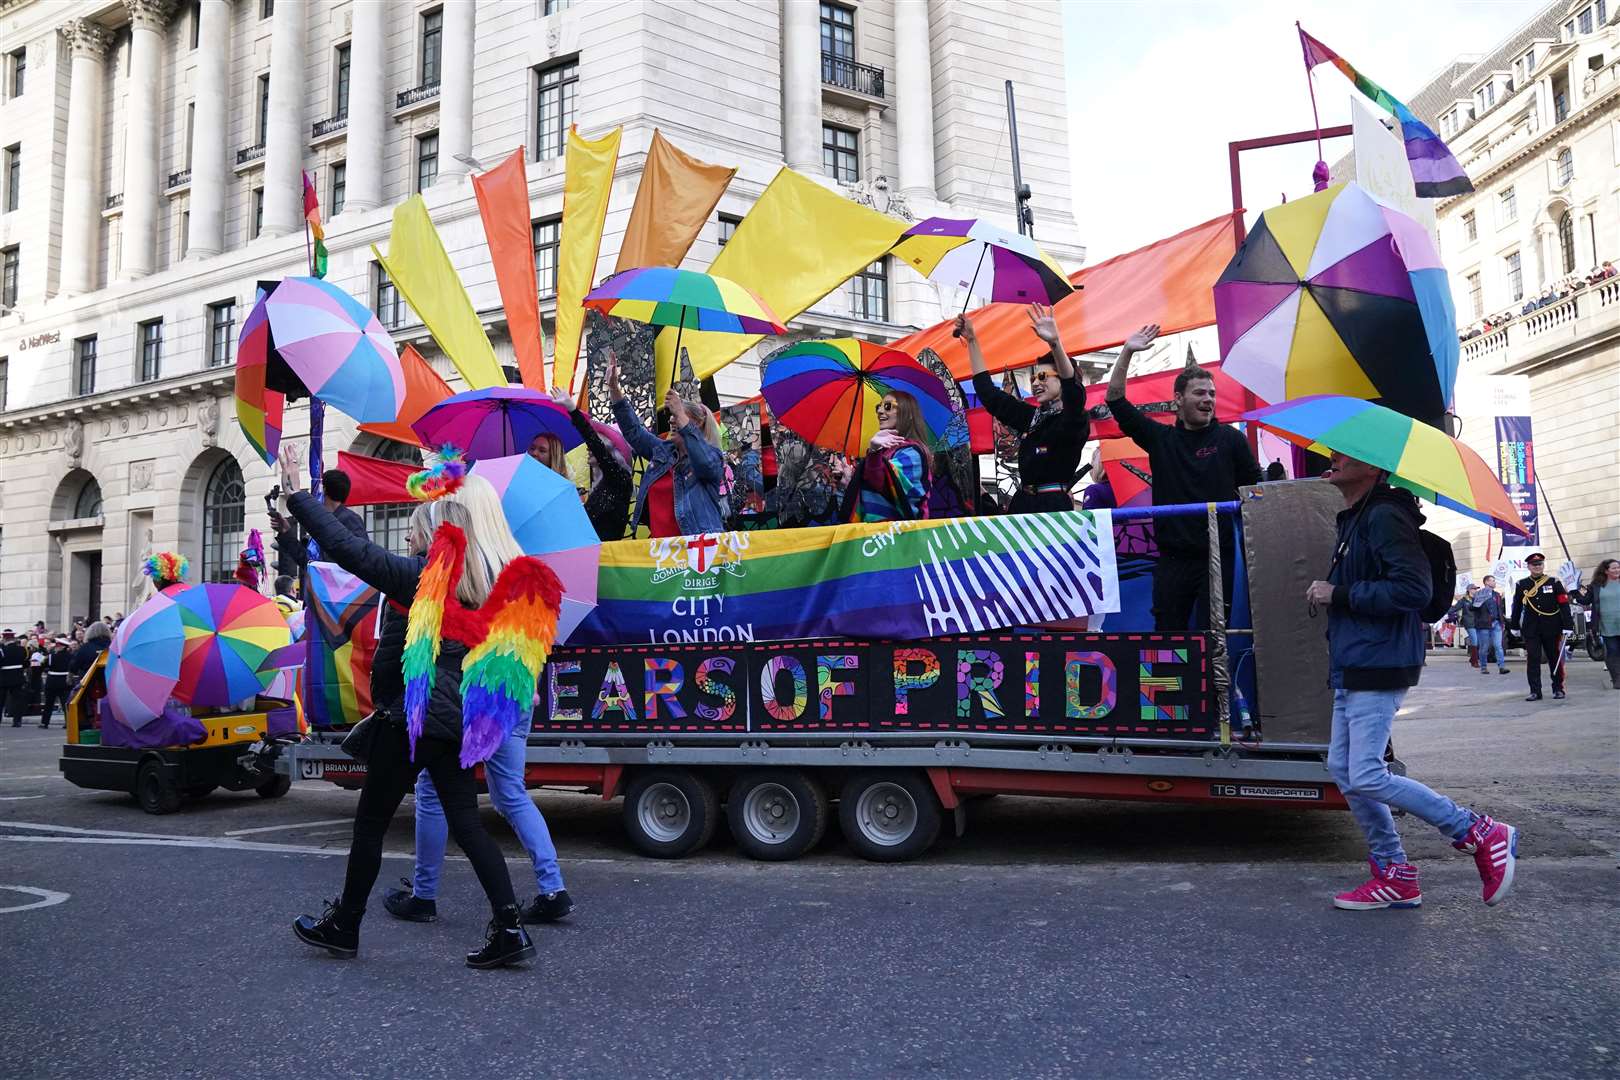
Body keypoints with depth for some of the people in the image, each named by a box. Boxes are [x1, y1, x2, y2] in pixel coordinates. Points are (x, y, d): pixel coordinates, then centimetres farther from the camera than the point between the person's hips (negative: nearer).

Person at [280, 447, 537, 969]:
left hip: (412, 715, -7)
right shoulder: (480, 581, 7)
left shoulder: (416, 575, -14)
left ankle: (343, 926, 25)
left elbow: (345, 546, -16)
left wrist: (298, 496, -10)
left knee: (370, 822, 10)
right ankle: (509, 927, 2)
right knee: (465, 823, 8)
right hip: (458, 715, 7)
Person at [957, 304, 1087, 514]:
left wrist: (1055, 343, -38)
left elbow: (1073, 392, -24)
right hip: (1022, 504, 6)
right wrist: (971, 340, 21)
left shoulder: (1074, 420, -2)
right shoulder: (1030, 417, 17)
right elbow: (988, 393, 22)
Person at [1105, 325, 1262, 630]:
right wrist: (1126, 353, -2)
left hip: (1218, 555, -1)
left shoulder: (1230, 438, 3)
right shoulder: (1160, 438, 7)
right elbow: (1116, 400, 5)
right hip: (1173, 556, 2)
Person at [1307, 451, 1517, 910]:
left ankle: (1483, 835, 5)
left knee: (1367, 777, -11)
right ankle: (1394, 875, 18)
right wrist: (1330, 595, 7)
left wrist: (1338, 595, -19)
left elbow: (1414, 588, -24)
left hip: (1377, 670, -10)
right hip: (1351, 669, 10)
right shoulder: (1353, 519, 17)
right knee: (1343, 769, 10)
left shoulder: (1384, 516, -15)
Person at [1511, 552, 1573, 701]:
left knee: (1555, 659, 7)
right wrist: (1515, 626, 13)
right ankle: (1535, 691, -1)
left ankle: (1558, 689, 19)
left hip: (1552, 629, -1)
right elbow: (1517, 607, 12)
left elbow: (1564, 605, -3)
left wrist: (1568, 626, -9)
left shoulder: (1554, 583, 1)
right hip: (1531, 630, 1)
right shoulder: (1521, 585, 5)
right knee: (1532, 660, -4)